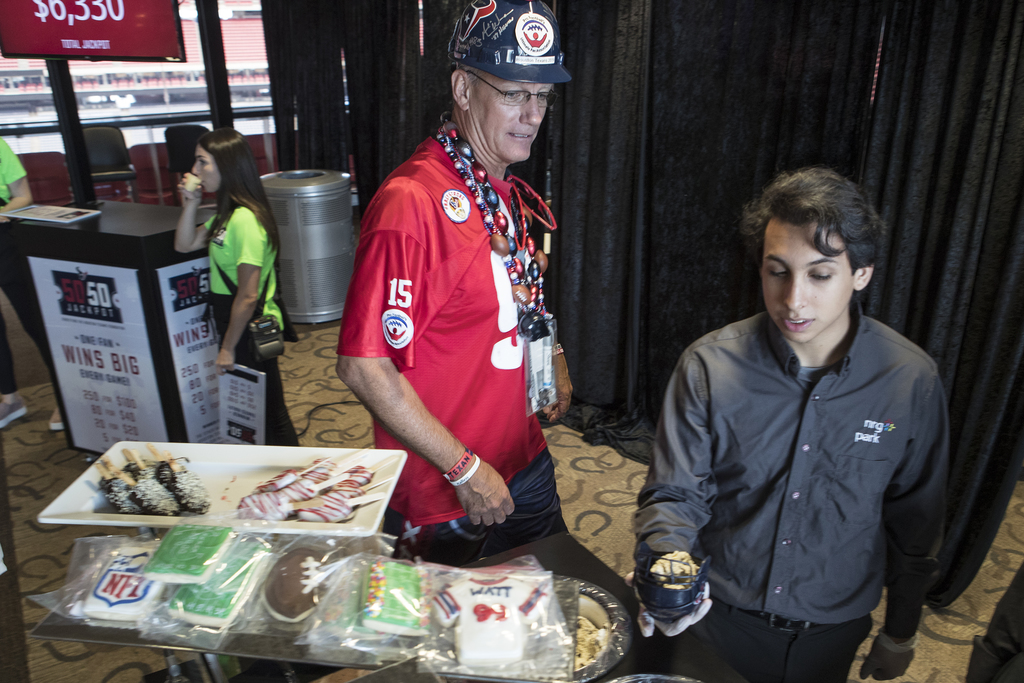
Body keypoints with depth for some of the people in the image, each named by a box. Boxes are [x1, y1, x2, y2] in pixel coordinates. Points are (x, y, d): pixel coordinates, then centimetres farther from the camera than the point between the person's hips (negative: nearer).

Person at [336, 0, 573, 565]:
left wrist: (553, 361, 8)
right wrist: (466, 469, -22)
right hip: (442, 497, -8)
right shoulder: (411, 200, -25)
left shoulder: (513, 194, 4)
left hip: (525, 467, 8)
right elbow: (363, 366, -26)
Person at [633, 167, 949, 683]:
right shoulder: (708, 366, -19)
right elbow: (674, 494, -12)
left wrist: (901, 635, 9)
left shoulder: (912, 382, -15)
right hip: (716, 615, 0)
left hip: (832, 630, 1)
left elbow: (914, 521, -1)